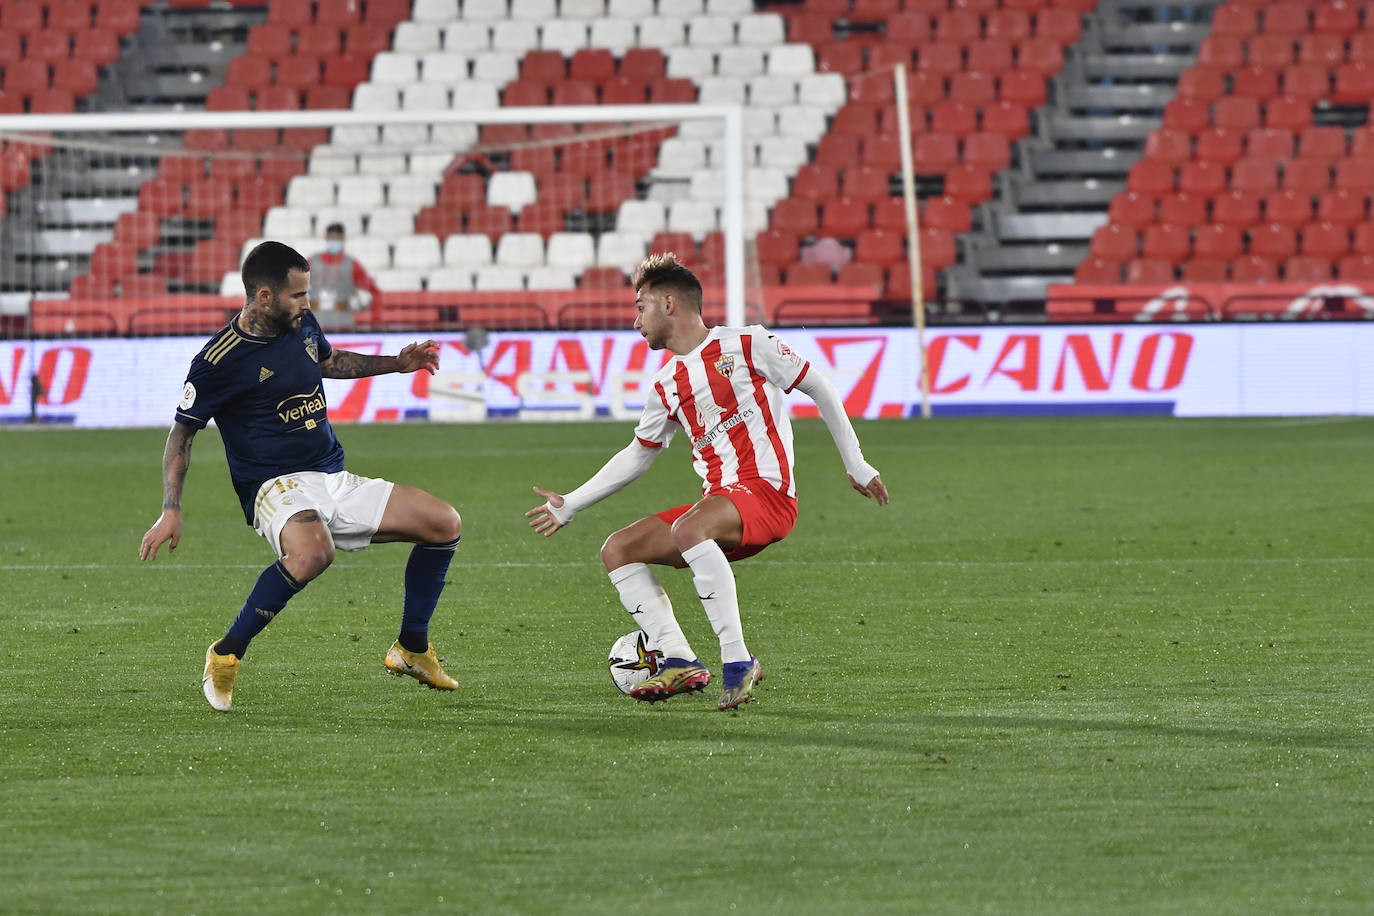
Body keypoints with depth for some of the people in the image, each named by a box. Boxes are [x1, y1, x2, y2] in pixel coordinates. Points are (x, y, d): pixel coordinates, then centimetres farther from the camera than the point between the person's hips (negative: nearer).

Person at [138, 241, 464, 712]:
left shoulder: (302, 324, 7)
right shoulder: (220, 360, -14)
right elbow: (182, 432, -5)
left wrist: (398, 363, 24)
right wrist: (171, 511, -12)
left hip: (335, 480, 8)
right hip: (277, 488, -8)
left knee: (444, 523, 1)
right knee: (312, 553, -41)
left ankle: (412, 650, 16)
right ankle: (225, 656, -24)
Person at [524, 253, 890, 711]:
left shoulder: (745, 345, -3)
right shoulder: (667, 385, 16)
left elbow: (819, 389, 3)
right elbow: (638, 454, 28)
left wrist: (856, 465, 5)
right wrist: (570, 505, 28)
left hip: (768, 493, -8)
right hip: (718, 501, 8)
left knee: (688, 529, -36)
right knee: (617, 550, -3)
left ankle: (738, 661, -33)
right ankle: (681, 661, -15)